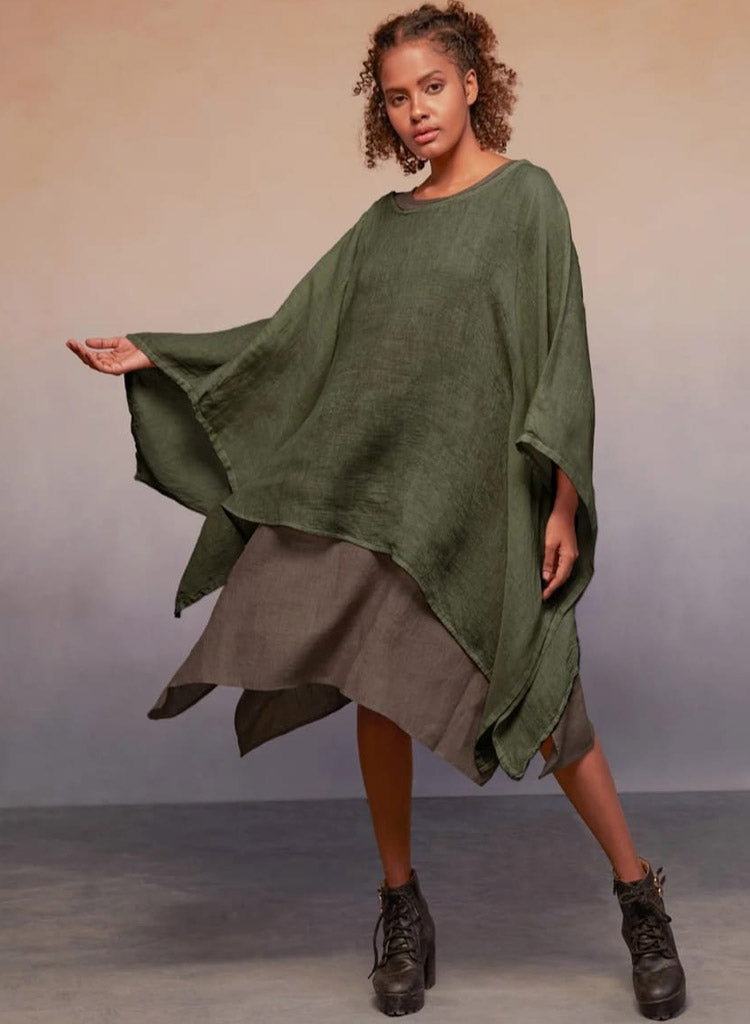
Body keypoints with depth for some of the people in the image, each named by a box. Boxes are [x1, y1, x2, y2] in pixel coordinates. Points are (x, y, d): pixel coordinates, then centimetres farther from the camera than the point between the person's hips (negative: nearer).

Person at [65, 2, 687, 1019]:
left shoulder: (526, 196, 0)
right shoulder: (384, 226, 15)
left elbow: (561, 352, -6)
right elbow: (294, 337, 15)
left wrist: (564, 502, -12)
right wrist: (155, 359, 9)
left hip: (481, 495, -5)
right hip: (379, 489, 5)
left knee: (545, 702, -3)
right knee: (380, 693, 4)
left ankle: (643, 902, 16)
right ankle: (402, 907, 21)